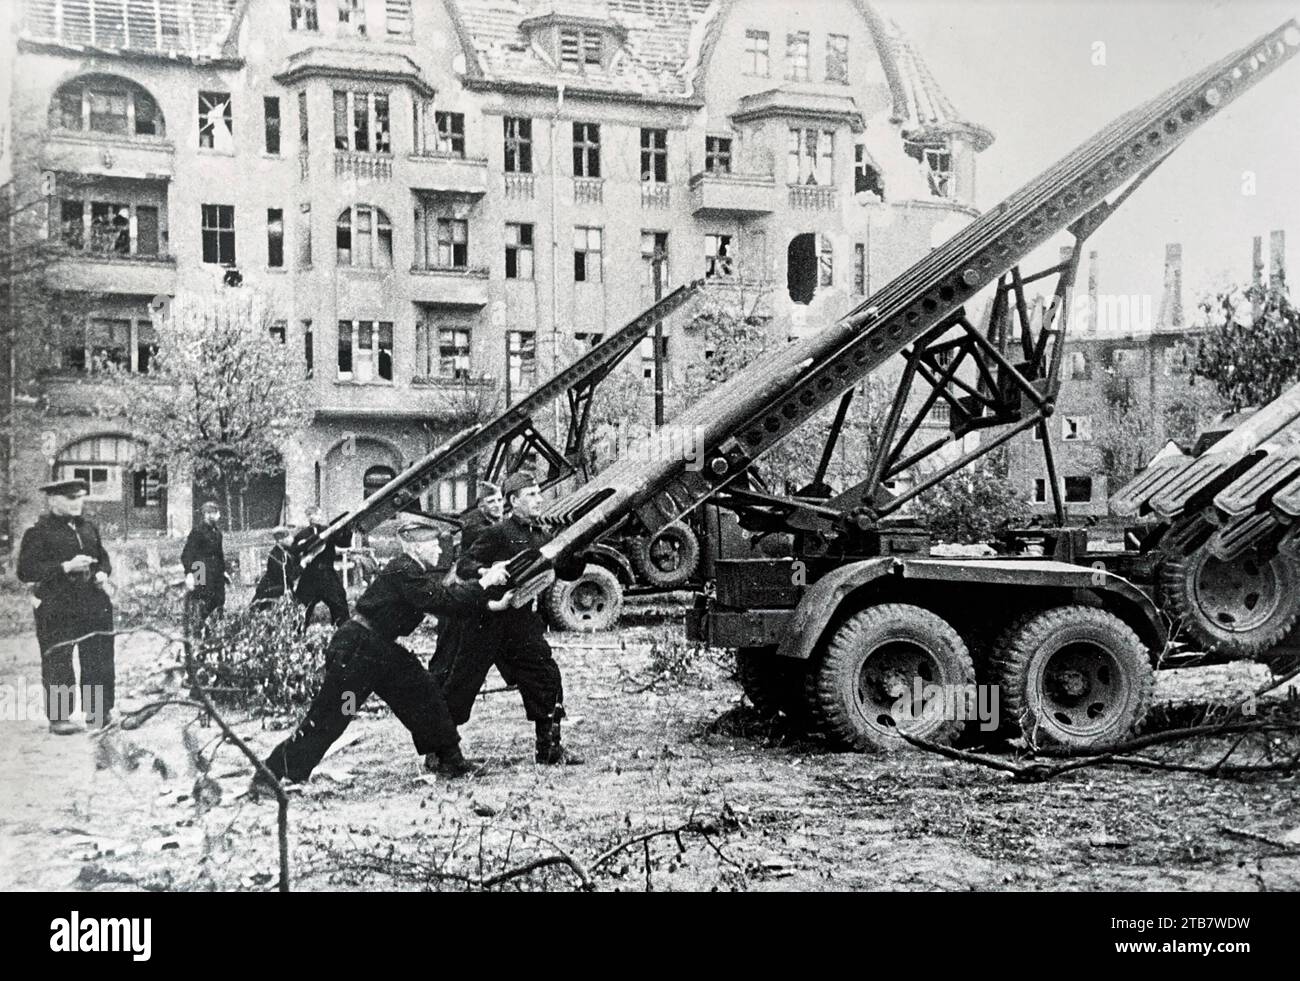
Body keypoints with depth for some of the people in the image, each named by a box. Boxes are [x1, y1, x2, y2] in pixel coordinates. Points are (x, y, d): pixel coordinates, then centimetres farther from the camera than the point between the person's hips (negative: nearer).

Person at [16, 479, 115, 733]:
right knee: (57, 662, -2)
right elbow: (25, 571, -13)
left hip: (93, 604, 6)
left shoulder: (89, 528, 13)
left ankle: (97, 708, 22)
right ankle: (58, 716, 8)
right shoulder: (38, 533, -6)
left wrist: (103, 573, 2)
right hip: (56, 609, -6)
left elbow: (103, 558, 26)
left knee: (99, 658, 8)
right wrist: (66, 567, -21)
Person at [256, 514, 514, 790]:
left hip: (382, 649, 10)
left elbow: (448, 597, 11)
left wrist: (492, 605, 3)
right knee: (327, 719, -7)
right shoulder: (403, 572, -20)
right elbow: (442, 599, -27)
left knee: (423, 694, 7)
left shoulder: (423, 573, 9)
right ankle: (271, 775, 2)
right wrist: (484, 583, -23)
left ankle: (446, 760, 19)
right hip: (355, 649, -10)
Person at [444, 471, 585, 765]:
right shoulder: (497, 534, -8)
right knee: (461, 686, 0)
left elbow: (569, 572, 16)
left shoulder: (540, 537, 12)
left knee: (548, 680, 1)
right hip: (489, 622, -6)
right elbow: (463, 566, -12)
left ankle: (549, 748, 12)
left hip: (526, 625, 6)